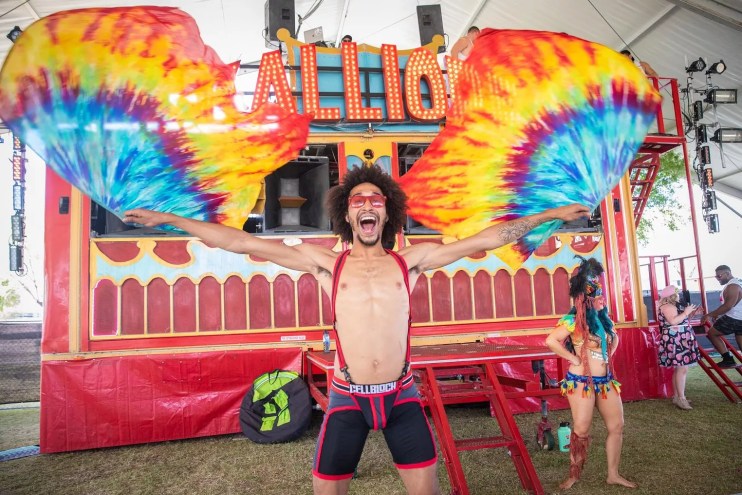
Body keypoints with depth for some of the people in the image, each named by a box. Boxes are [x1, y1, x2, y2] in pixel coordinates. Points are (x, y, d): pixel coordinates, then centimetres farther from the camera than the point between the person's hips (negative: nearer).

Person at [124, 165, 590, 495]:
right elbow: (244, 242, -3)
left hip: (402, 395, 1)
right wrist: (171, 219, -3)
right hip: (347, 399, 0)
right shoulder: (326, 263, -1)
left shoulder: (411, 260, 0)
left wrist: (550, 214, 1)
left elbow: (487, 239, 0)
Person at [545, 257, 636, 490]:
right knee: (581, 430, 1)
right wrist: (573, 358, -17)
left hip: (605, 380, 7)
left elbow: (614, 338, 27)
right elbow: (551, 341, -25)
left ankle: (613, 474, 24)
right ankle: (574, 475, 18)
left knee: (617, 426, 10)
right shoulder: (574, 320, -15)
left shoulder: (603, 318, 7)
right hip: (582, 381, -7)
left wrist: (608, 356, 11)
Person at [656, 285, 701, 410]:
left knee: (678, 369, 11)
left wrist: (691, 313, 15)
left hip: (679, 341, 11)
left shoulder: (672, 306, 19)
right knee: (682, 369, -13)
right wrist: (686, 312, -16)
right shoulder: (667, 306, -13)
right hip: (675, 341, -11)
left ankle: (677, 396, 16)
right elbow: (673, 321, -25)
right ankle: (681, 398, -11)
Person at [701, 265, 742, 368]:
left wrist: (709, 315, -22)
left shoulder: (732, 286, -18)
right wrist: (716, 314, 21)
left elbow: (728, 306, -26)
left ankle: (728, 360, -2)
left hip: (733, 319, -10)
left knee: (712, 334, 1)